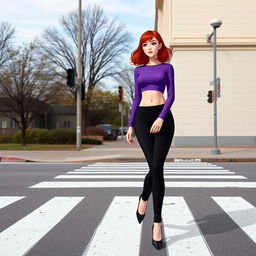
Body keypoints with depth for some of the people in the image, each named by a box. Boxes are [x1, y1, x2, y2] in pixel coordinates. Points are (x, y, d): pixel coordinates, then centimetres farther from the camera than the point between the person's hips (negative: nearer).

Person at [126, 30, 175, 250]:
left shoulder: (167, 67, 10)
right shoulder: (139, 70, 16)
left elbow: (171, 95, 1)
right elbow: (136, 99, 16)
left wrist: (162, 117, -15)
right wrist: (130, 125, 9)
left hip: (163, 117, -1)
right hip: (142, 118, 2)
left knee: (157, 168, -8)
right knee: (154, 168, -9)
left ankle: (157, 223, 0)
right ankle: (144, 198, 25)